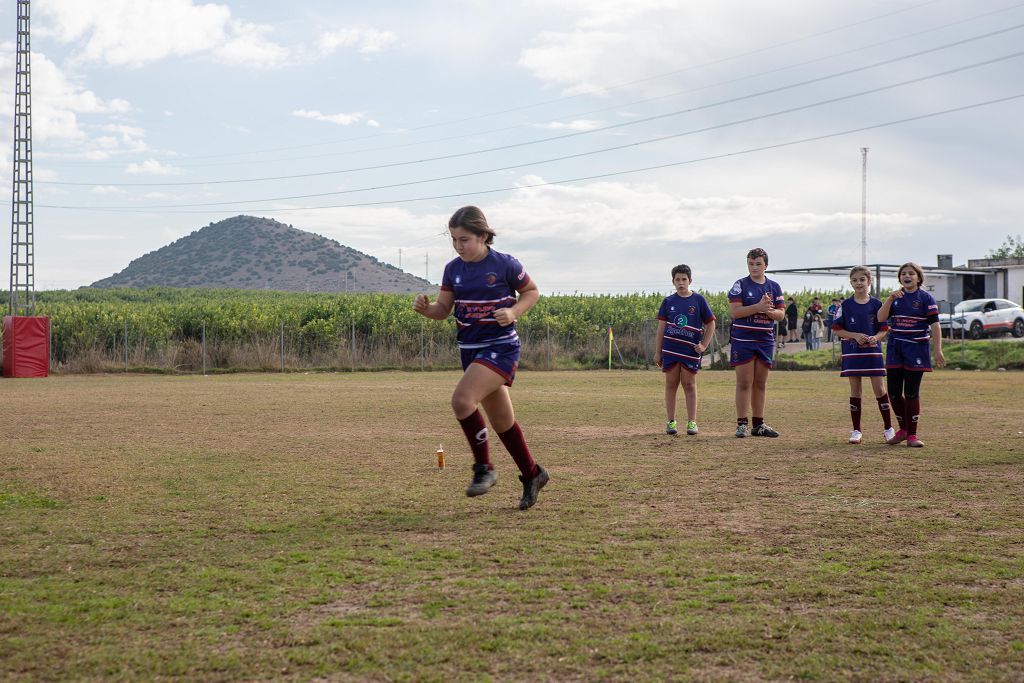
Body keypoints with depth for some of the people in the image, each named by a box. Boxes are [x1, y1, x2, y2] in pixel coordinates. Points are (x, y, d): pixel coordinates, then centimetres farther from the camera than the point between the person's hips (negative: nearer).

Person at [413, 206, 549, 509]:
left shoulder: (505, 264, -11)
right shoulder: (453, 269, 3)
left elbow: (532, 292, 3)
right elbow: (444, 309, 8)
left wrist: (513, 312, -15)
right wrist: (425, 307, -13)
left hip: (500, 347, -6)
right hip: (470, 349, 6)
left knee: (462, 399, -26)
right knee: (501, 421, 13)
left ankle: (484, 468, -11)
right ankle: (533, 475, 31)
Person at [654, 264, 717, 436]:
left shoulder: (698, 300, 2)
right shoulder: (668, 301, 6)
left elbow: (710, 324, 7)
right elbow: (661, 327, 9)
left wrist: (704, 345, -3)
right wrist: (658, 352, 7)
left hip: (690, 349, -1)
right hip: (670, 349, 1)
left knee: (689, 384, 2)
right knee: (671, 384, 4)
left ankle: (692, 422, 4)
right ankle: (670, 422, 8)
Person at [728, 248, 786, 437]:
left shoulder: (774, 287, 10)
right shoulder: (740, 285, -3)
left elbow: (781, 314, 6)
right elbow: (734, 311, -12)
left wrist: (769, 310, -15)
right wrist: (758, 307, -19)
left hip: (765, 340, 4)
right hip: (743, 339, -4)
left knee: (761, 383, 9)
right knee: (744, 382, -4)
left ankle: (758, 424, 15)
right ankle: (742, 424, -2)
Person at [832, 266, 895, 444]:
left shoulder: (876, 305, 1)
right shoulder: (845, 305, 1)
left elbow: (884, 329, 3)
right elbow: (837, 329, 1)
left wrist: (875, 338, -18)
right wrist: (855, 335, -14)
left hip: (873, 351, 0)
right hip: (852, 352, 0)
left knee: (879, 389, -1)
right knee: (855, 390, 3)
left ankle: (889, 428, 9)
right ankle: (856, 431, 10)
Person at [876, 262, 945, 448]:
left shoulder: (925, 298, -2)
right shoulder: (896, 297, 10)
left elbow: (934, 324, -5)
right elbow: (881, 318, -2)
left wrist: (938, 350, -12)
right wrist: (890, 298, -14)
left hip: (916, 349, -4)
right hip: (895, 348, 4)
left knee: (912, 393, -3)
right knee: (894, 393, 5)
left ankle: (912, 434, 6)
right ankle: (903, 428, 23)